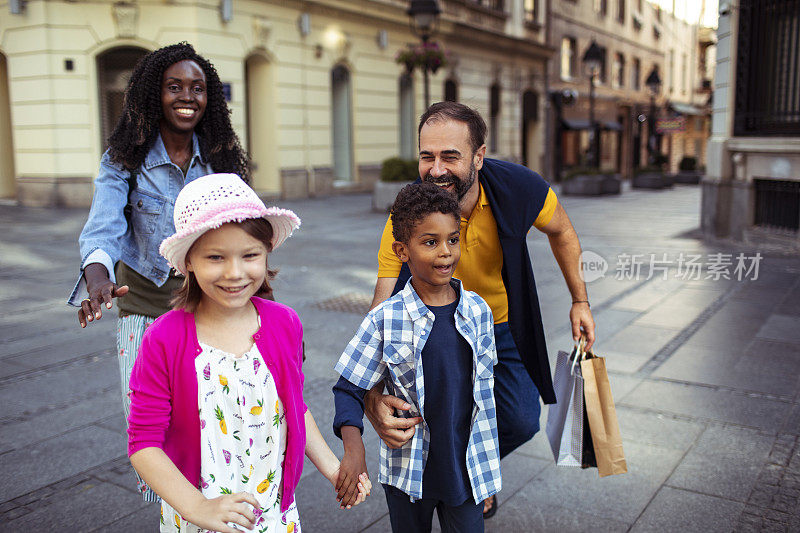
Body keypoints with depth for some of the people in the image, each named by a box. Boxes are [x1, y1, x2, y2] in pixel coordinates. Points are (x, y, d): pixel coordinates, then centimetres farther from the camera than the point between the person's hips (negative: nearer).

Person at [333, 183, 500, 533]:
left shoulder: (478, 311, -4)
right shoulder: (385, 320, -14)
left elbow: (484, 384, 7)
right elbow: (349, 389, -7)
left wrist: (487, 470, 11)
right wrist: (353, 447, -22)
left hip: (467, 466, 2)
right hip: (409, 471, -1)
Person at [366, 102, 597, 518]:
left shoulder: (518, 188, -26)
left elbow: (560, 232, -2)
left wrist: (580, 301, 0)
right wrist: (371, 396, -49)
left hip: (502, 324, 2)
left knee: (521, 422, 2)